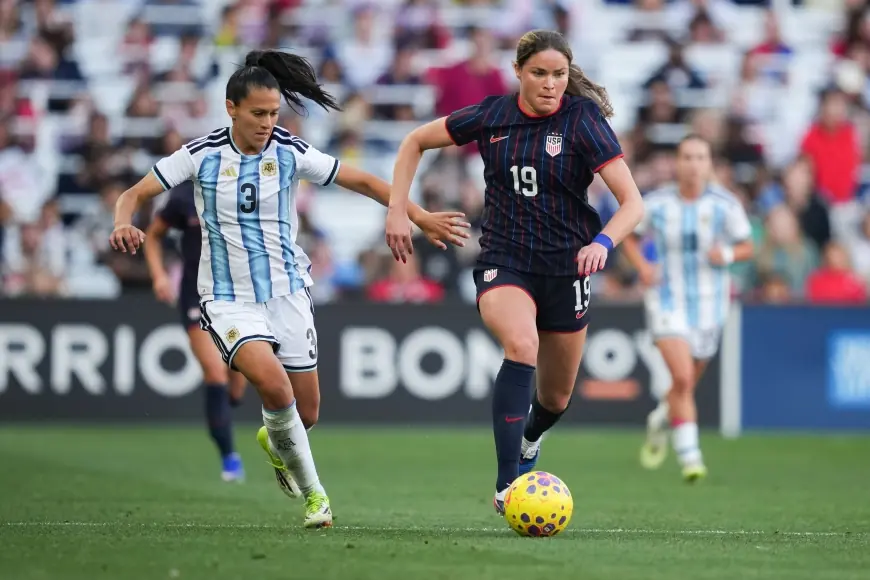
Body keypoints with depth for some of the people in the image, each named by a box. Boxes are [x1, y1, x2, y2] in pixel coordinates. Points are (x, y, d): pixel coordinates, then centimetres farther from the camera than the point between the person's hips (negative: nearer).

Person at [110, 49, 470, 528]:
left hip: (287, 291, 2)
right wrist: (123, 224, -28)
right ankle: (312, 492, -8)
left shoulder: (291, 153, -6)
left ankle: (273, 441, 46)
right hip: (229, 299, -2)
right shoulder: (202, 155, -9)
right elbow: (135, 194, -5)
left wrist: (422, 218, -4)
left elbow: (363, 182, 1)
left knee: (306, 413, 5)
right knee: (272, 382, -28)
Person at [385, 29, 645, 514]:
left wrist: (603, 243, -34)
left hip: (565, 266, 1)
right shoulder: (492, 116, -2)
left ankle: (528, 438, 53)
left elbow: (633, 201, -15)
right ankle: (507, 487, -34)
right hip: (503, 261, -1)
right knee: (522, 346, -32)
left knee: (556, 398, 13)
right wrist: (397, 210, 2)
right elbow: (416, 142, 12)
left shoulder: (583, 121, -9)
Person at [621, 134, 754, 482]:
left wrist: (728, 254, -19)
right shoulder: (656, 203, -6)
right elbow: (627, 236, 9)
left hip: (709, 303, 2)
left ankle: (660, 421, 49)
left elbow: (746, 247, 3)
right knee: (682, 377, -20)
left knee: (688, 383, 15)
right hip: (667, 299, -2)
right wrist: (641, 266, -9)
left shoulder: (725, 204, -6)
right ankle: (690, 456, -13)